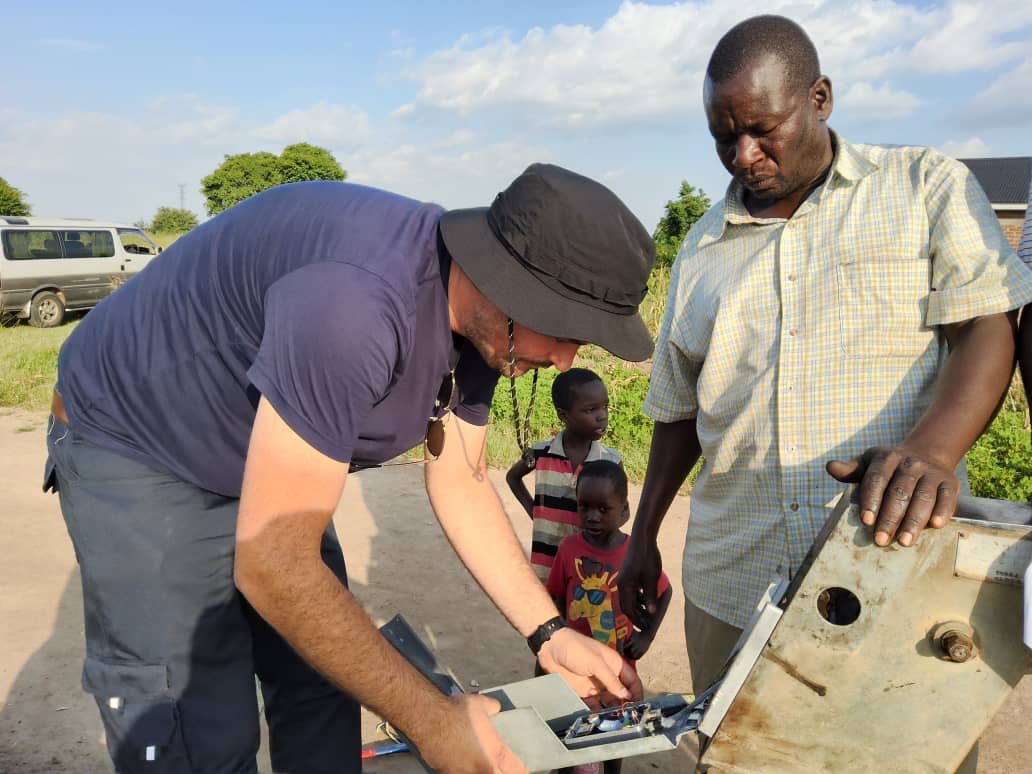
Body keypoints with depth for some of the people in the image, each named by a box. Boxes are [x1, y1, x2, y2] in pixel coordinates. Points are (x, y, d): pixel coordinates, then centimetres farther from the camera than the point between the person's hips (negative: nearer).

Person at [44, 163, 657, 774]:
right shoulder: (358, 301, -39)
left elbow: (462, 484, 1)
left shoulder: (482, 321, -10)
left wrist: (550, 634, -5)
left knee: (323, 687, 10)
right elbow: (272, 567, -35)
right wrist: (431, 722, -25)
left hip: (266, 457, 7)